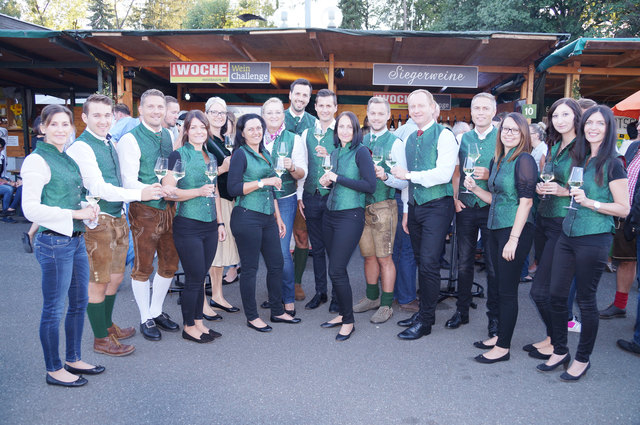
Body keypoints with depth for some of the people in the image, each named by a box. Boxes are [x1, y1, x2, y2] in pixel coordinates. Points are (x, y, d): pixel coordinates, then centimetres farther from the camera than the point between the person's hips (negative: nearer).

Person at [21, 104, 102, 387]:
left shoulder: (68, 159, 12)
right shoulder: (38, 160, -13)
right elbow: (31, 209, -18)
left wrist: (89, 207, 2)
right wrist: (75, 213, -17)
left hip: (76, 240, 9)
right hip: (54, 243, -9)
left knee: (79, 303, 17)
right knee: (53, 310, 5)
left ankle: (73, 360, 33)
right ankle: (53, 370, 21)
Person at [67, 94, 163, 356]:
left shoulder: (110, 143, 12)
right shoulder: (81, 147, -15)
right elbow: (98, 188, -22)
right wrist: (140, 194, -26)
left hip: (118, 218, 9)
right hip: (97, 222, -8)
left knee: (116, 277, 18)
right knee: (98, 282, 3)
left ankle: (107, 325, 37)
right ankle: (101, 339, 17)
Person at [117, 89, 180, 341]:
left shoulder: (169, 136, 10)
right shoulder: (130, 139, -9)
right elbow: (128, 182, -15)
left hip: (169, 207, 6)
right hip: (145, 210, -6)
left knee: (169, 265, 14)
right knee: (143, 267, 5)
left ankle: (157, 311, 33)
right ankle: (146, 319, 22)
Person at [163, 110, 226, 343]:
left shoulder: (211, 157, 14)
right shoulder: (178, 155, -7)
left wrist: (220, 222, 18)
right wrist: (198, 191, -24)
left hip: (209, 226, 6)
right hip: (188, 226, -6)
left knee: (200, 277, 13)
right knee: (194, 278, 0)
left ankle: (198, 322, 25)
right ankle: (188, 326, 17)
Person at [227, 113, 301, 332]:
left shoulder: (265, 154, 16)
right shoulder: (241, 154, -5)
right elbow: (233, 188, -14)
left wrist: (278, 217, 19)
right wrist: (263, 182, -17)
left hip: (267, 217, 7)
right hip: (247, 217, -7)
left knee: (276, 264, 11)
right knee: (250, 268, 1)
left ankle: (278, 311, 25)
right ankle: (252, 317, 14)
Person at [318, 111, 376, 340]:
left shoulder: (360, 152, -8)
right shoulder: (335, 152, 14)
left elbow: (370, 186, -16)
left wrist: (338, 178, -15)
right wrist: (327, 181, 3)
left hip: (350, 216, -7)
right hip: (330, 214, 7)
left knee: (336, 270, -8)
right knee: (335, 268, 12)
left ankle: (348, 321, 8)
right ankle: (342, 314, 27)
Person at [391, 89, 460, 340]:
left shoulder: (444, 136, -7)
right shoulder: (409, 140, 15)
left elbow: (444, 174, -19)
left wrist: (409, 175, -13)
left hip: (437, 206, -7)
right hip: (415, 206, 7)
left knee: (428, 264, -8)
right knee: (420, 262, 13)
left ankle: (425, 321, 4)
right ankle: (425, 312, 26)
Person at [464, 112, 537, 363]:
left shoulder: (524, 160, -12)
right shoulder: (497, 161, 13)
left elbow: (526, 201, -17)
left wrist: (513, 239, -20)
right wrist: (474, 188, 2)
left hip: (516, 230, -8)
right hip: (495, 229, 8)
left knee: (507, 290, -1)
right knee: (500, 286, 15)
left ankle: (503, 347, 10)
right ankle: (500, 335, 28)